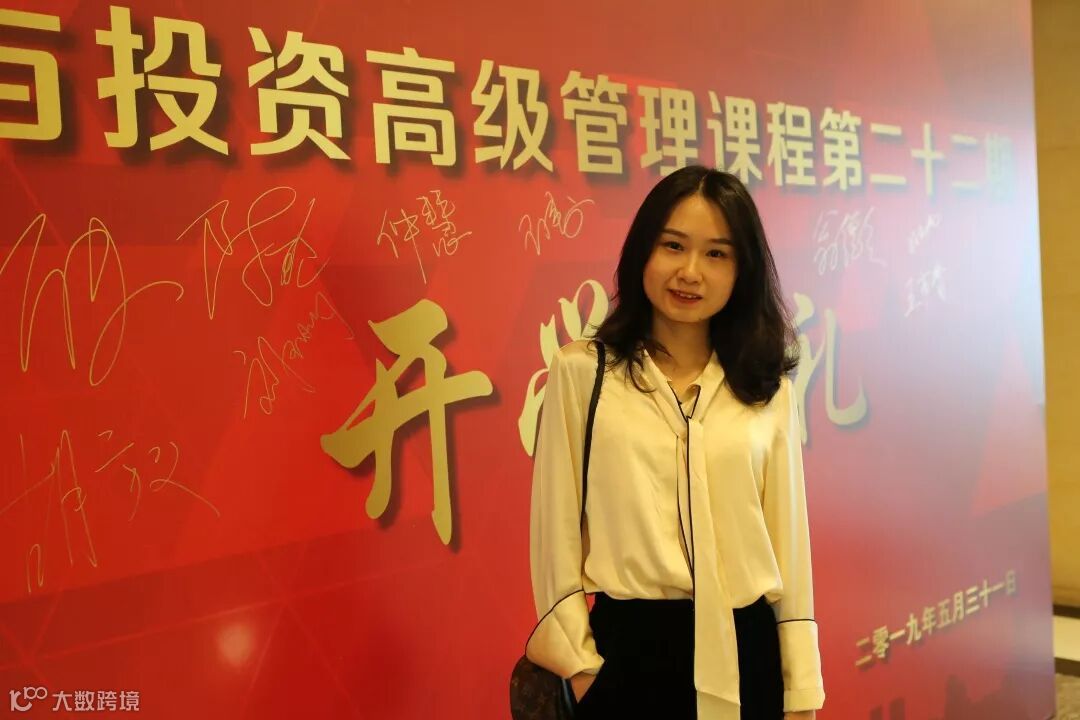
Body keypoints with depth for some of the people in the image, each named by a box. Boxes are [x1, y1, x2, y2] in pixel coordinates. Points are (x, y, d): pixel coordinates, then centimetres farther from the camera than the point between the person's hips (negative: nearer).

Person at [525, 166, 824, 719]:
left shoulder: (768, 389, 4)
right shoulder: (581, 371, -4)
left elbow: (788, 536, 5)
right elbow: (556, 525, -2)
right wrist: (578, 663, -3)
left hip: (747, 650, 2)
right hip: (629, 648, -2)